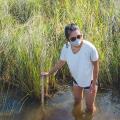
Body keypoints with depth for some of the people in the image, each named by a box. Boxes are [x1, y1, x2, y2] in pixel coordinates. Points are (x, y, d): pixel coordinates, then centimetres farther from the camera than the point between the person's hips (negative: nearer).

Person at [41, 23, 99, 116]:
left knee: (89, 107, 15)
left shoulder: (90, 48, -37)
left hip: (90, 81, -4)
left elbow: (96, 66, -21)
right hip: (76, 80, 4)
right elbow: (61, 62, -3)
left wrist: (94, 84, -16)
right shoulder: (66, 48, -24)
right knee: (77, 101, 29)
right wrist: (49, 73, 5)